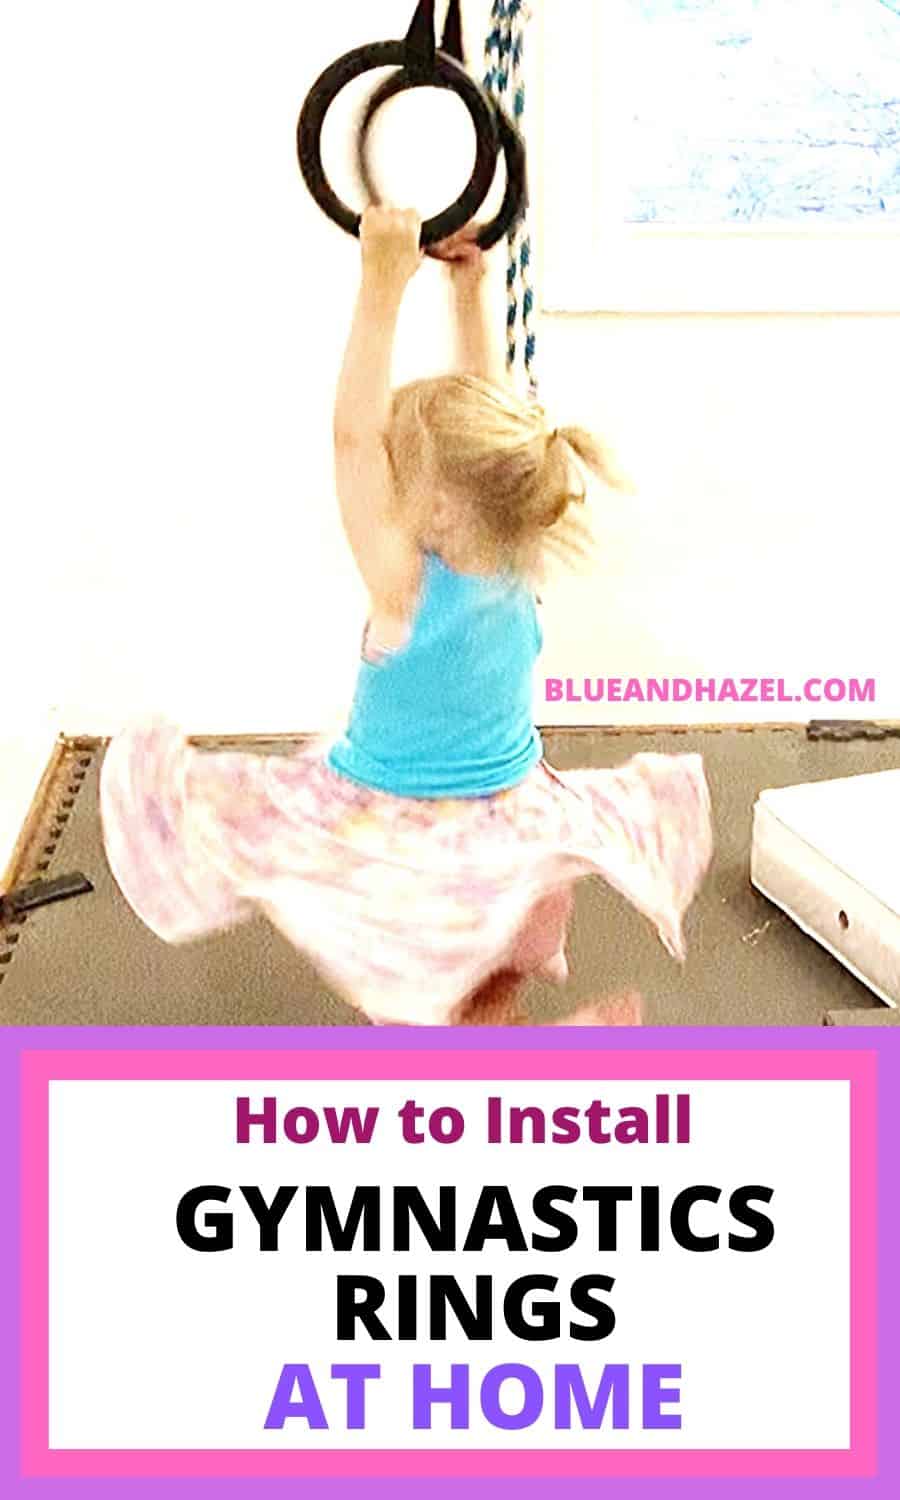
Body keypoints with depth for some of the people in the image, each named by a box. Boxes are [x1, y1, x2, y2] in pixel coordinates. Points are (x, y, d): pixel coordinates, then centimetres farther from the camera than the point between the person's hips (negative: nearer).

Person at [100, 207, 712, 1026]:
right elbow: (486, 418, -3)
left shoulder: (408, 586, -27)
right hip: (508, 828, 6)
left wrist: (385, 282, -32)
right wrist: (470, 287, -3)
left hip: (394, 844, -6)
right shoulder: (519, 567, -12)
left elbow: (354, 436, -31)